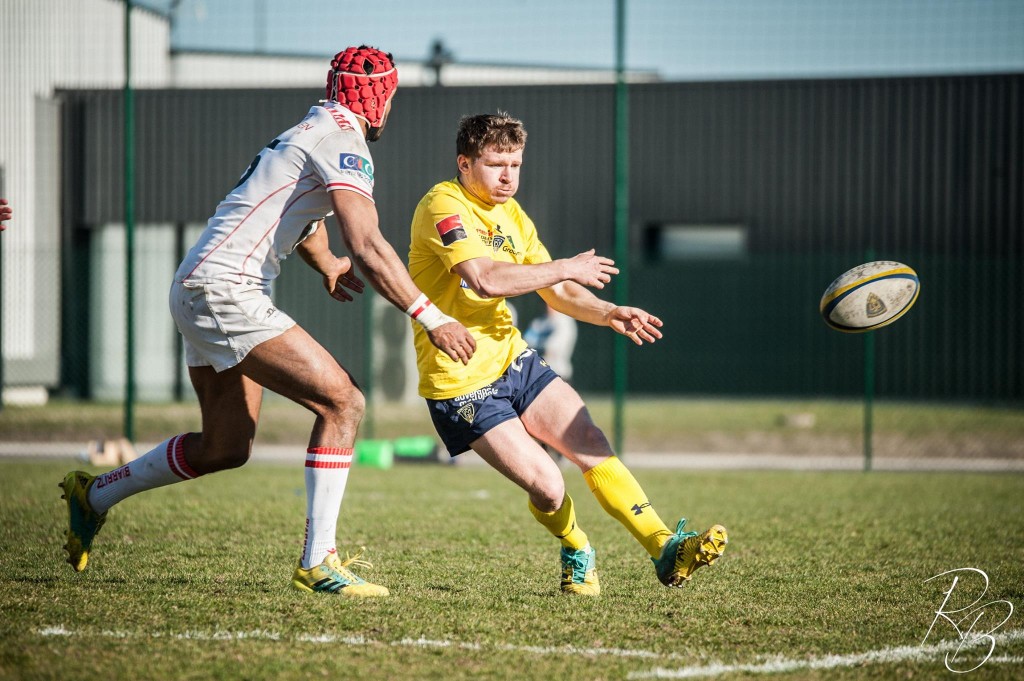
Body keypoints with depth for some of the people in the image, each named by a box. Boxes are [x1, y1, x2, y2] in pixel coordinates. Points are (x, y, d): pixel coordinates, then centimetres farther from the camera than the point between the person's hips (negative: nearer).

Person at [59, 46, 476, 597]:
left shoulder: (308, 133, 20)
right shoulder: (342, 140, -10)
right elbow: (367, 248, -20)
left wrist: (325, 263, 54)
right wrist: (432, 319, -18)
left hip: (197, 290, 10)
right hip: (225, 290, -10)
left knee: (226, 447, 18)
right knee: (341, 402, -13)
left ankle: (94, 495, 32)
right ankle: (317, 563, -14)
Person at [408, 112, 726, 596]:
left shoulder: (511, 215, 12)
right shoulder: (443, 206, -16)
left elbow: (557, 293, 13)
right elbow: (485, 280, -31)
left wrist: (609, 314, -6)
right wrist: (566, 268, -22)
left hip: (512, 358, 8)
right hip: (461, 383, -8)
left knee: (592, 445, -8)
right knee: (545, 484, -13)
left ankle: (665, 550, -9)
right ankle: (578, 555, 17)